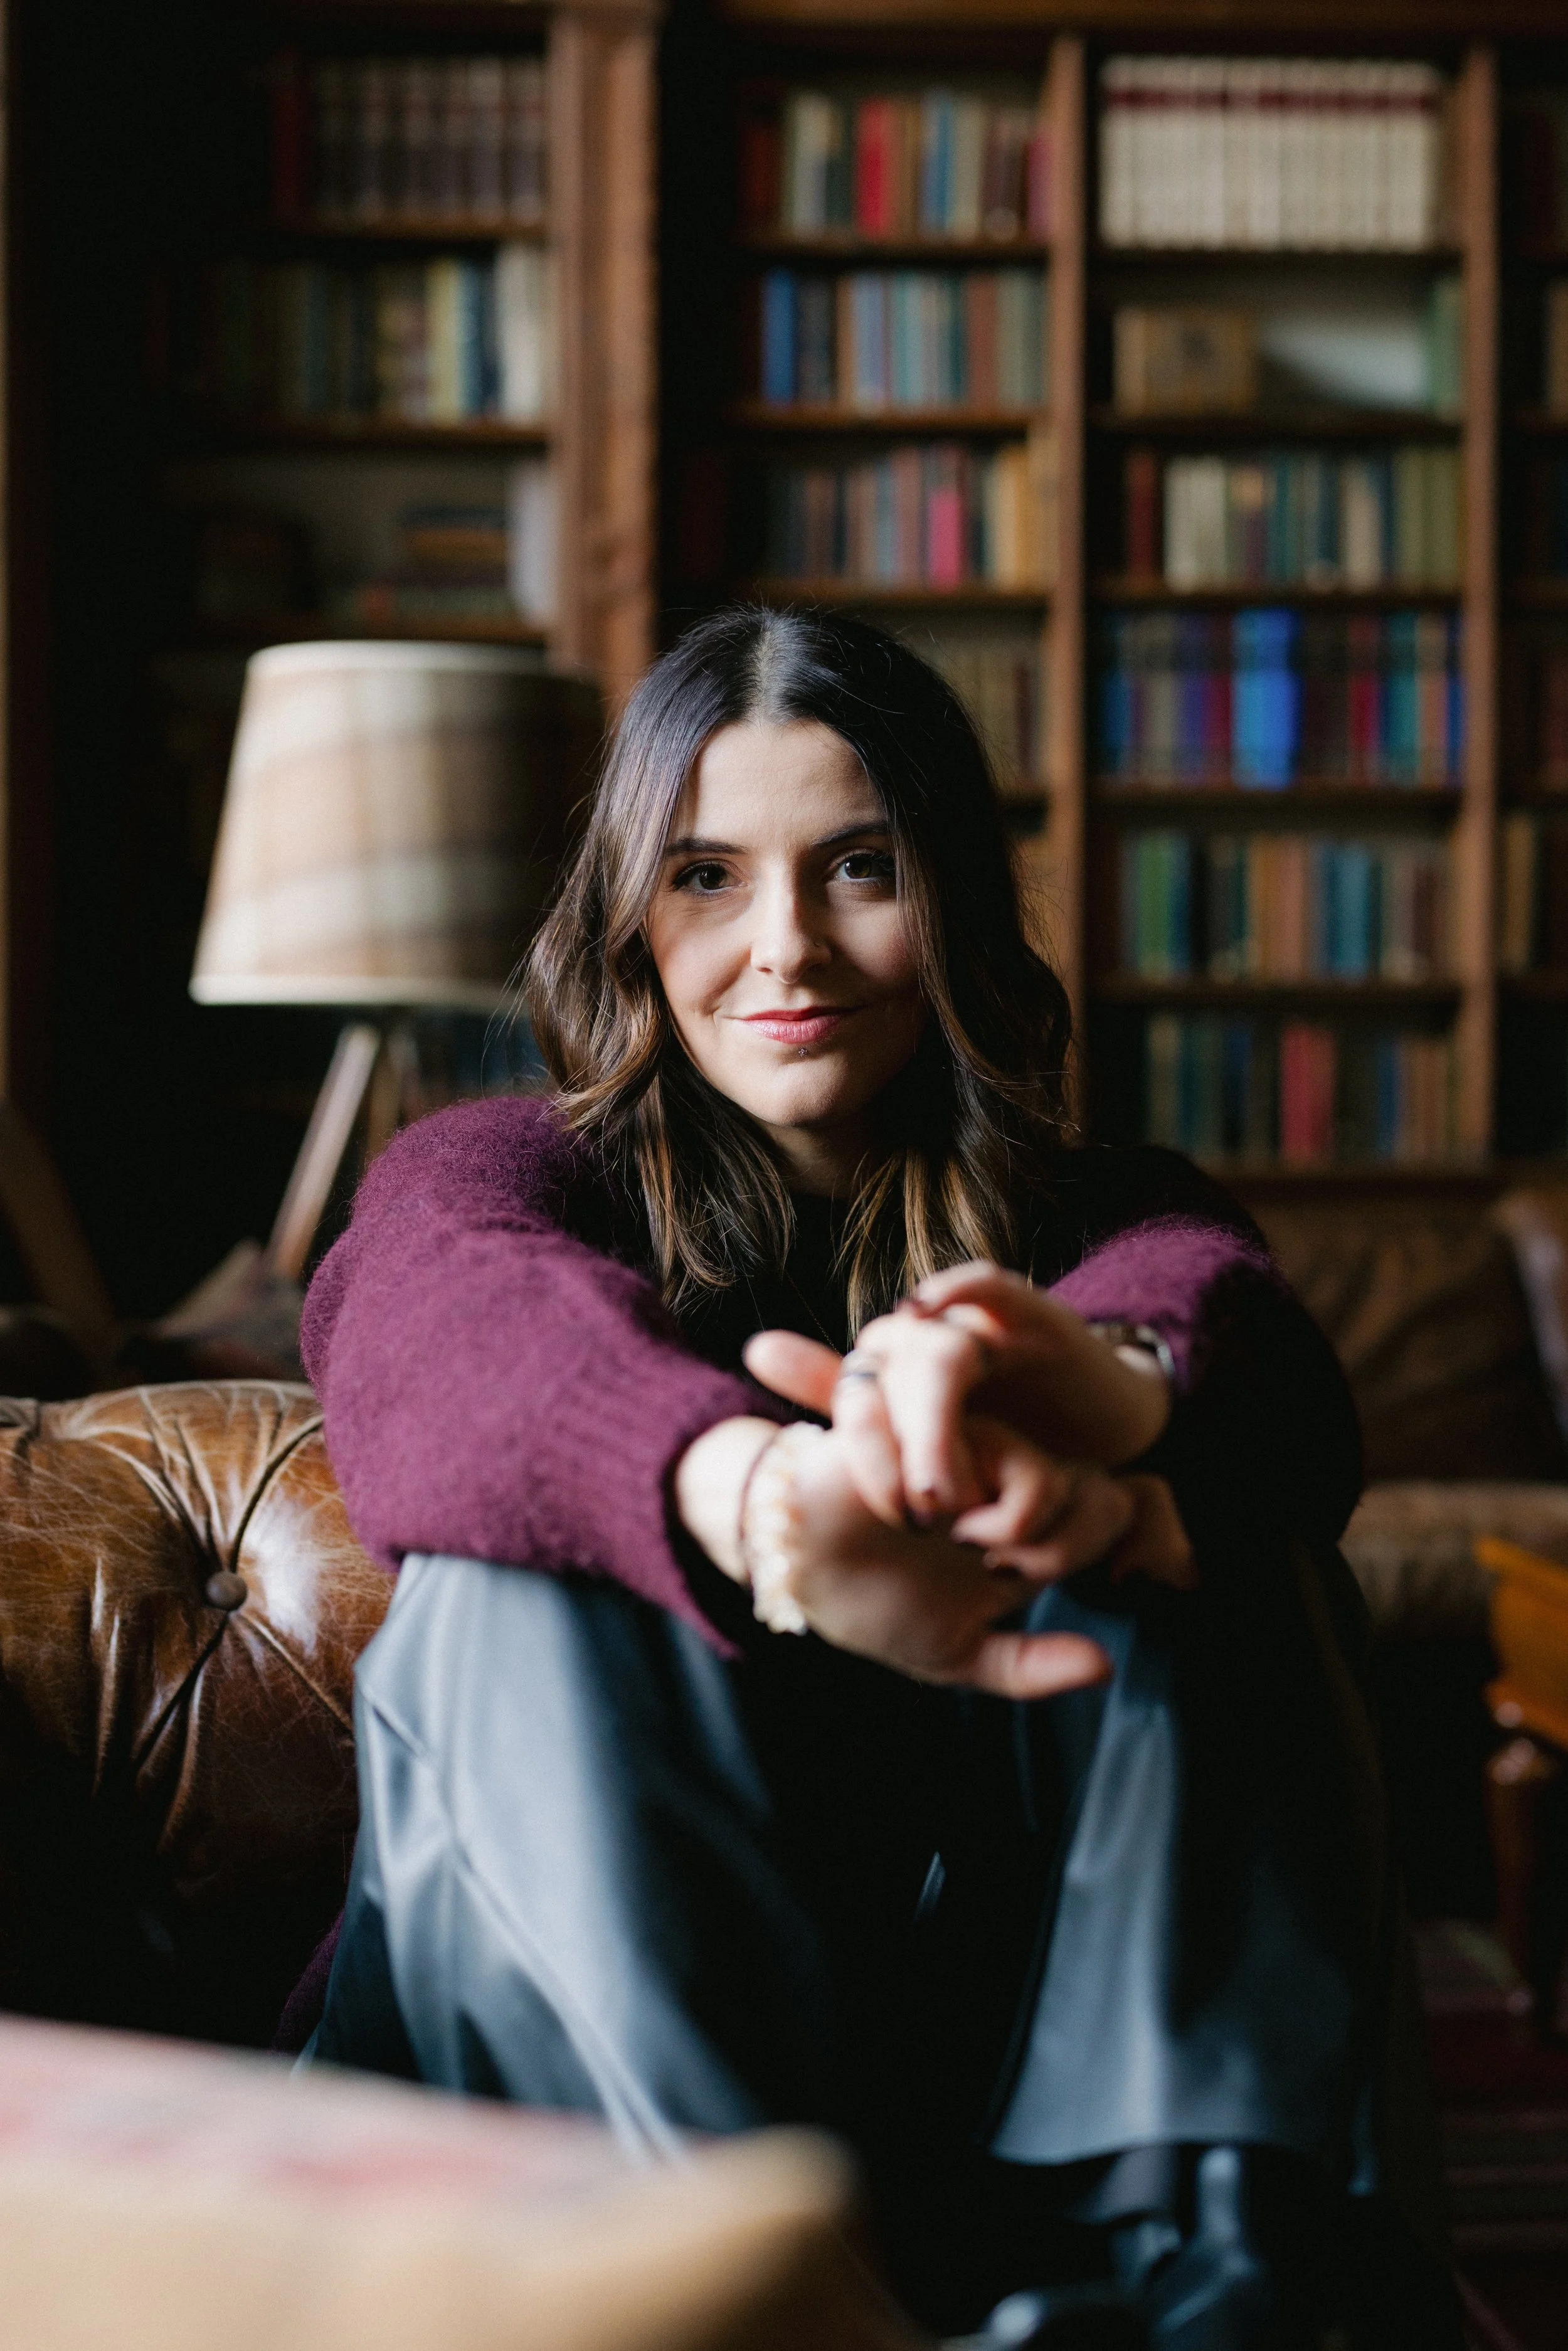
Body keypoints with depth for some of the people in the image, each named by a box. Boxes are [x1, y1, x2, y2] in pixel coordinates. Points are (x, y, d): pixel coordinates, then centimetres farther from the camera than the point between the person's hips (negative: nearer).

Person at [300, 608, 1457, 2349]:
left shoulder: (1097, 1227, 8)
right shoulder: (490, 1176, 5)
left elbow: (1263, 1362, -19)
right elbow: (485, 1334, -23)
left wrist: (1099, 1387, -46)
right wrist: (765, 1489, -48)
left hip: (1013, 1986, 1)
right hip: (591, 2035, 0)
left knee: (1192, 1538, -20)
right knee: (522, 1572, -24)